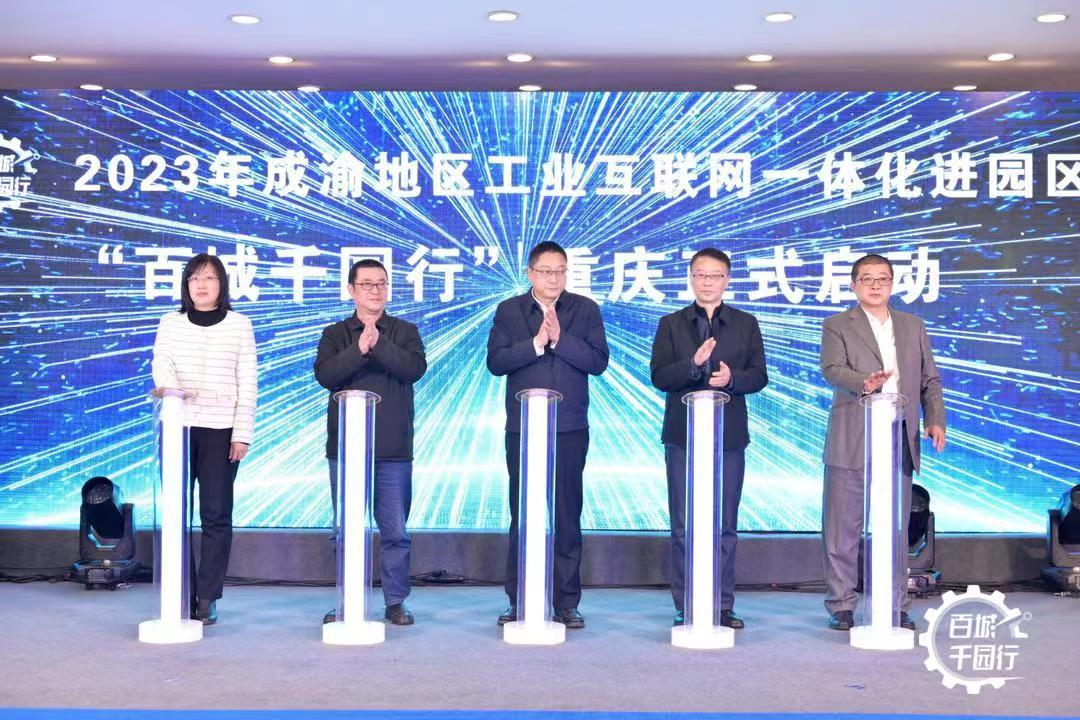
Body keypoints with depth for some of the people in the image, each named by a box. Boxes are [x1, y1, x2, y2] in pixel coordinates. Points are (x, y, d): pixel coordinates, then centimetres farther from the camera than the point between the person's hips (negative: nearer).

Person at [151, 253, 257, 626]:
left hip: (221, 429, -2)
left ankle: (208, 599, 3)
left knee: (216, 515, -2)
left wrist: (242, 434, -5)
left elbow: (248, 384, 2)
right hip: (177, 426, 2)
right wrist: (167, 386, -26)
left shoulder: (239, 325, 5)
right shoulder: (171, 323, 11)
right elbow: (161, 364, -3)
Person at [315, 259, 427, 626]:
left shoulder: (405, 331, 8)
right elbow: (325, 374, -8)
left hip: (393, 450, 0)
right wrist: (359, 349, -21)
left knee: (396, 533, 2)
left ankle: (396, 602, 13)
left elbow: (415, 368, -10)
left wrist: (378, 344, -19)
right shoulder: (335, 335, 9)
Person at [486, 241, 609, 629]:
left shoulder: (585, 309, 5)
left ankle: (566, 603, 10)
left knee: (568, 517, 3)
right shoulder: (509, 311, 6)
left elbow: (598, 361, -5)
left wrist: (560, 339, -16)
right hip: (522, 428, 0)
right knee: (521, 516, 5)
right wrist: (536, 342, -15)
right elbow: (495, 362, -6)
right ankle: (518, 601, 12)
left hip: (570, 429, 0)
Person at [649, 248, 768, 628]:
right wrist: (694, 364, -20)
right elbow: (659, 376, -4)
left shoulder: (746, 324, 8)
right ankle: (685, 606, 9)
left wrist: (732, 378, -17)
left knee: (725, 526, 4)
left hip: (729, 436, 1)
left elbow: (759, 376, 3)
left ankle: (723, 606, 11)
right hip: (683, 436, 0)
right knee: (683, 526, 3)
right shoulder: (671, 324, 6)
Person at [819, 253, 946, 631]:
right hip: (850, 444, -3)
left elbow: (930, 379, 14)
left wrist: (936, 420, -1)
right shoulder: (837, 326, 2)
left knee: (896, 529, 8)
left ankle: (896, 607, 17)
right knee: (843, 529, 1)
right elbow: (832, 370, -15)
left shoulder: (913, 326, 15)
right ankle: (841, 606, 10)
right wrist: (864, 382, -35)